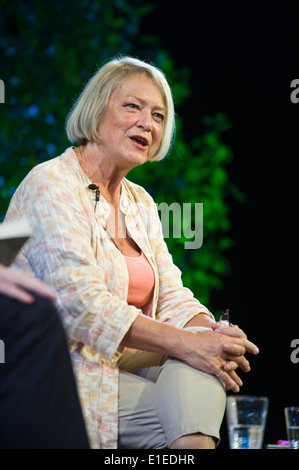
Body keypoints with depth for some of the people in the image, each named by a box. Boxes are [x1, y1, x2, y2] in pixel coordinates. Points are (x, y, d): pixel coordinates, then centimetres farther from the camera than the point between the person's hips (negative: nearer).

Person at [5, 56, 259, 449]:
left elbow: (171, 299, 10)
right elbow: (81, 303, -20)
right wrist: (183, 343, -25)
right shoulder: (51, 185, -9)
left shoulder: (140, 204, 17)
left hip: (124, 368, 8)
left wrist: (213, 334, -14)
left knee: (205, 347, -22)